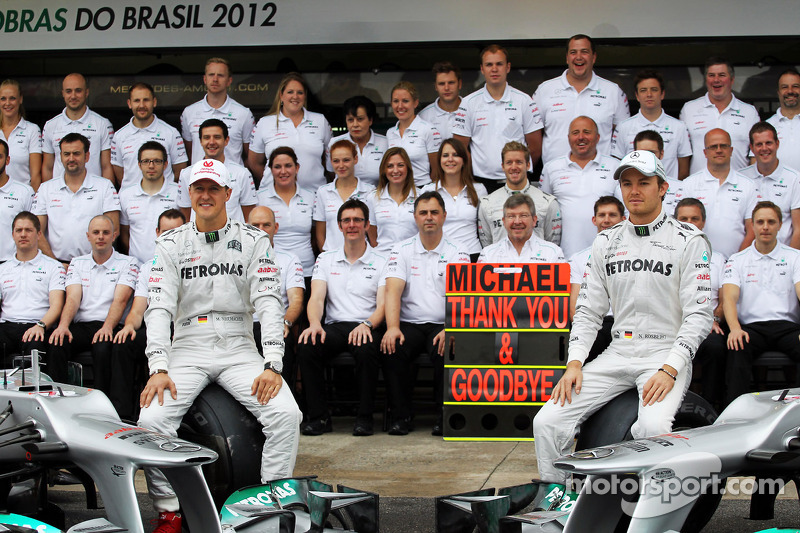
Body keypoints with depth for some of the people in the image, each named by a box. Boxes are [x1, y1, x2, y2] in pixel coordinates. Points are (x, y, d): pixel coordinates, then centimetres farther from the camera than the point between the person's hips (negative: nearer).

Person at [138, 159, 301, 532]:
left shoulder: (253, 241, 5)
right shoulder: (170, 244, 7)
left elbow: (268, 303, -2)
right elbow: (159, 307, -2)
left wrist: (272, 365, -15)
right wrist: (159, 367, -16)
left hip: (238, 347, 0)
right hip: (187, 347, 0)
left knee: (286, 415, -24)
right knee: (152, 419, -25)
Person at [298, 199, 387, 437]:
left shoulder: (380, 263, 10)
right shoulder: (326, 260, 17)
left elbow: (383, 304, -1)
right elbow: (317, 298, 4)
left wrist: (367, 324, -23)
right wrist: (315, 324, -19)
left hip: (365, 328, -2)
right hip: (333, 326, 2)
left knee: (366, 348, -38)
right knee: (306, 345, -30)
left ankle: (364, 417, -22)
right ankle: (318, 417, -20)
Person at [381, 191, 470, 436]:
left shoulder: (457, 254, 6)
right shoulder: (402, 250, 9)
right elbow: (393, 290, -4)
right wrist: (392, 327, -22)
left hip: (443, 325, -1)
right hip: (409, 323, 1)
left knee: (446, 351, -33)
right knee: (392, 349, -30)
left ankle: (444, 416, -15)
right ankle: (401, 416, -16)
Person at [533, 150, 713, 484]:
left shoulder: (689, 240, -1)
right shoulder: (606, 242, 14)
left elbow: (699, 314, -7)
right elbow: (588, 310, 14)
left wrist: (669, 369, -19)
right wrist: (575, 363, -2)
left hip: (667, 354, -5)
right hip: (617, 353, 5)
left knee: (652, 426, -35)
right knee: (547, 422, -12)